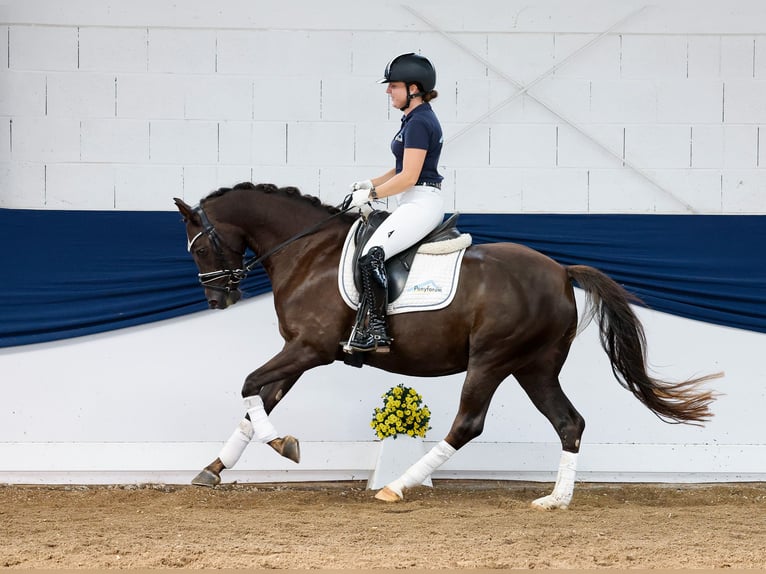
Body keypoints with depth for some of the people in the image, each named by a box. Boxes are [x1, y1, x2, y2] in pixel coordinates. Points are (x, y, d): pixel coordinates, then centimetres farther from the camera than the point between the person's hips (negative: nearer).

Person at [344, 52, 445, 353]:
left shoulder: (418, 123, -17)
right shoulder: (418, 119, 16)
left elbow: (408, 176, -21)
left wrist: (371, 194, -12)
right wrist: (371, 183, 10)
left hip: (421, 204, -11)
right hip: (415, 204, 11)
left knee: (371, 256, -23)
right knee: (370, 253, 18)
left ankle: (376, 332, -24)